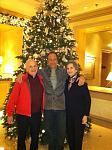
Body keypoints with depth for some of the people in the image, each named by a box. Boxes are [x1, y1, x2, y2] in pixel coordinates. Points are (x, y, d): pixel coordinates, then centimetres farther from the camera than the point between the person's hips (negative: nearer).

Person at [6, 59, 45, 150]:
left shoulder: (41, 80, 2)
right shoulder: (21, 80, -11)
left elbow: (42, 97, 7)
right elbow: (13, 97, -11)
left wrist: (42, 109, 2)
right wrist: (10, 114, -10)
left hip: (37, 114, 4)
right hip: (23, 115, -3)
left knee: (35, 138, 20)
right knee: (21, 138, 14)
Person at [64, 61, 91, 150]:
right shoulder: (66, 82, 4)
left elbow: (87, 99, -11)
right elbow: (66, 98, 6)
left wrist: (86, 115, -13)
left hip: (79, 114, -4)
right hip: (68, 114, 5)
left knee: (78, 136, 9)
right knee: (70, 135, 16)